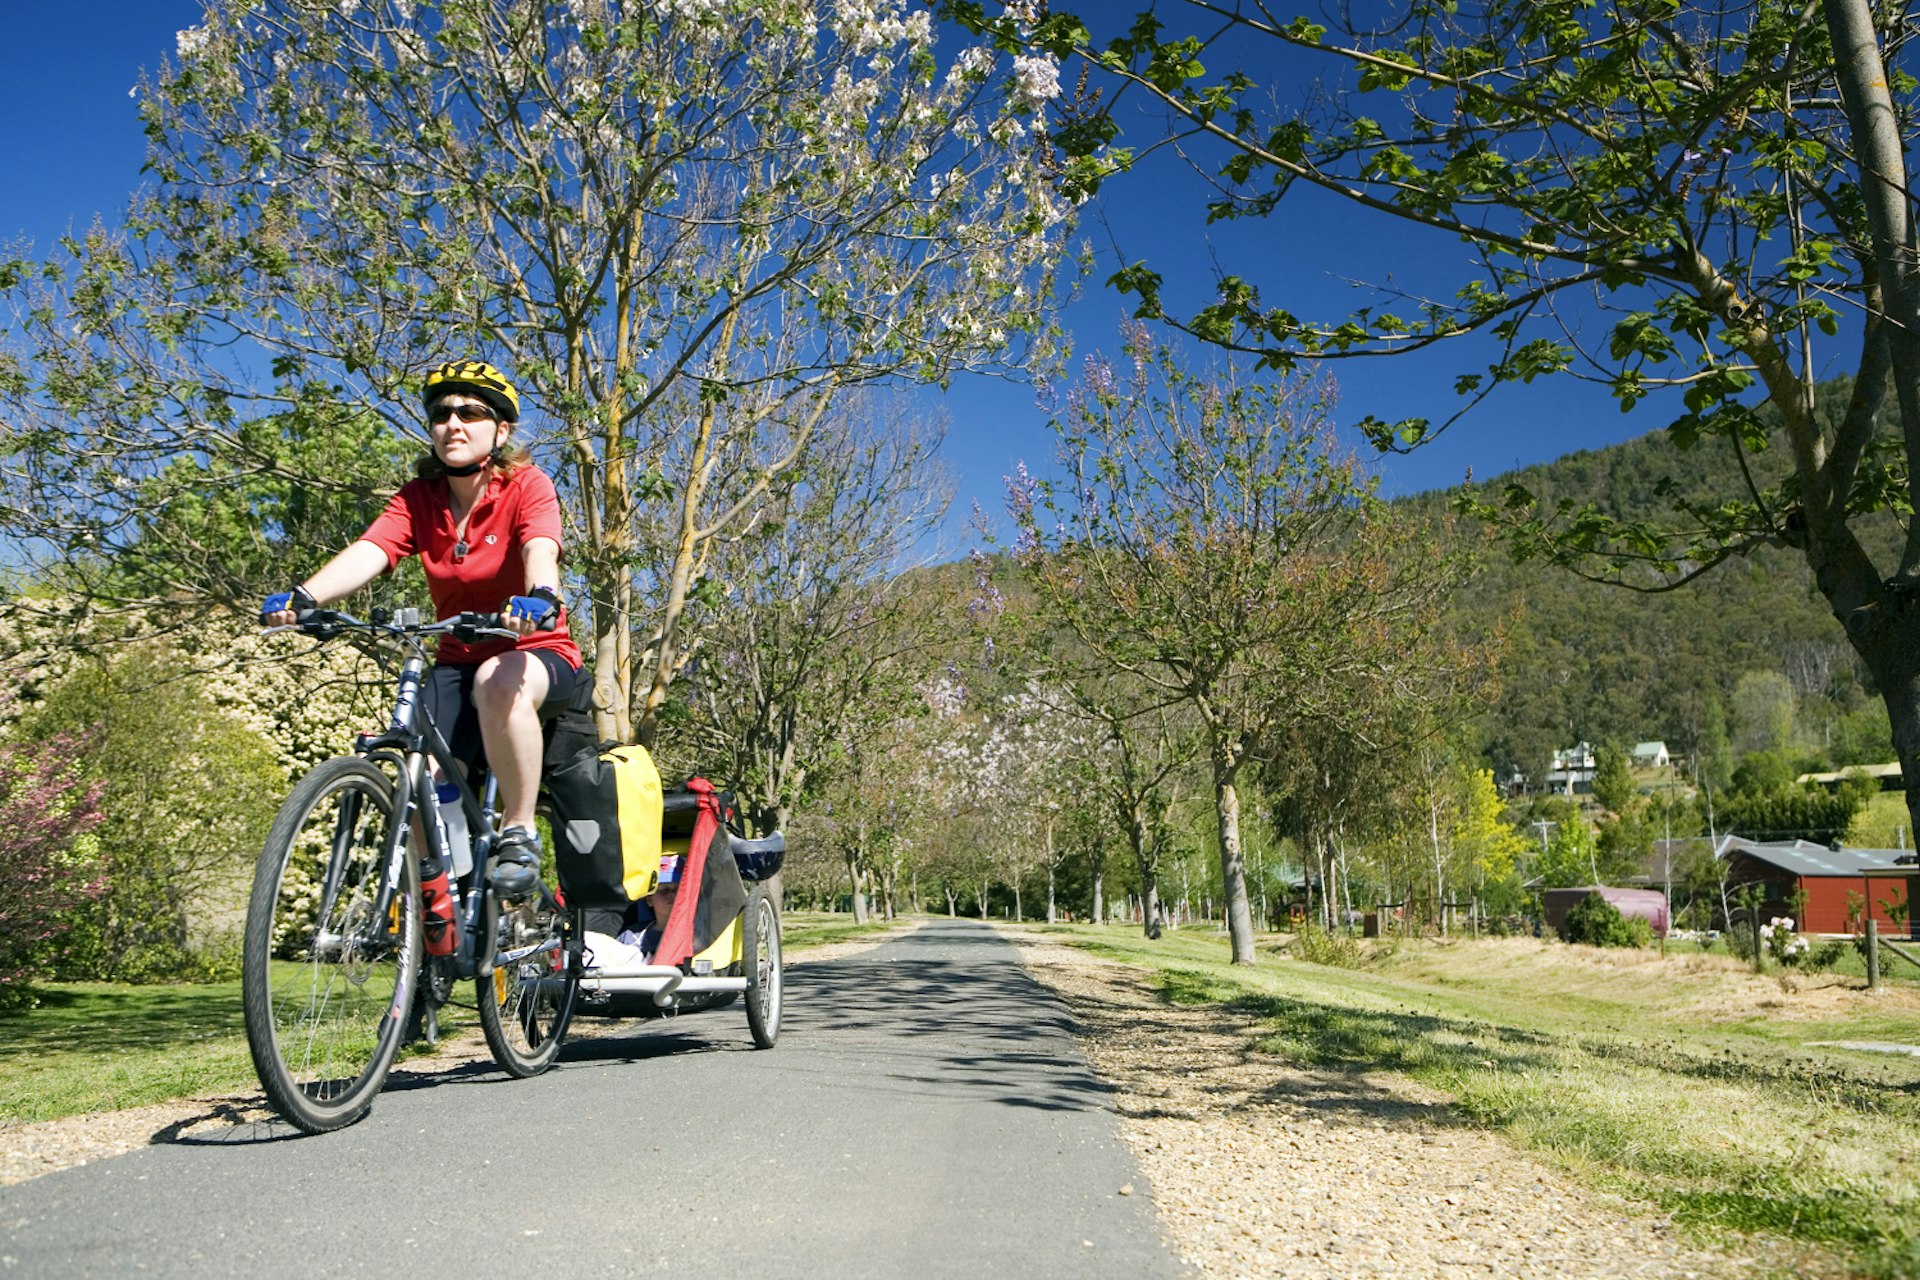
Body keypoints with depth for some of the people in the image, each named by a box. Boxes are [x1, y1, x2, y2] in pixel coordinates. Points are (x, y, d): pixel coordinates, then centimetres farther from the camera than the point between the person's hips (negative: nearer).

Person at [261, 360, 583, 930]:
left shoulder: (526, 486, -10)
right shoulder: (419, 498, 0)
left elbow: (541, 550, -31)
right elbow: (366, 552, -17)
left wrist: (539, 597, -54)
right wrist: (303, 597, -37)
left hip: (538, 652, -4)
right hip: (457, 662, 4)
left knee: (501, 684, -39)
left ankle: (519, 833, -22)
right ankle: (433, 891, 8)